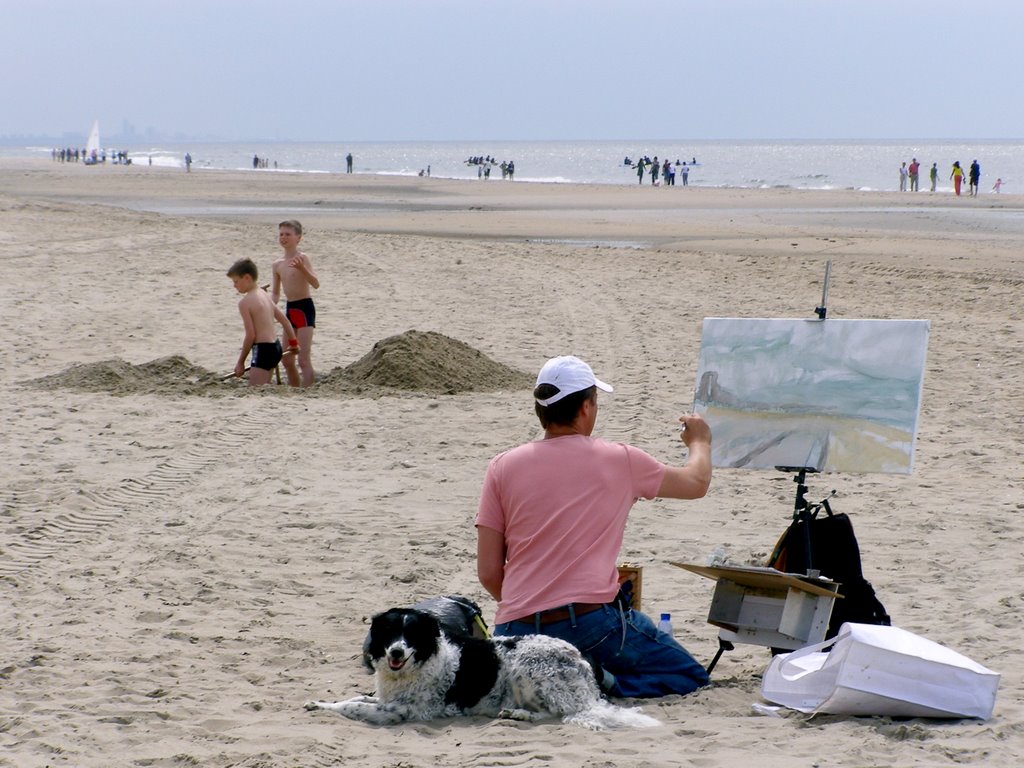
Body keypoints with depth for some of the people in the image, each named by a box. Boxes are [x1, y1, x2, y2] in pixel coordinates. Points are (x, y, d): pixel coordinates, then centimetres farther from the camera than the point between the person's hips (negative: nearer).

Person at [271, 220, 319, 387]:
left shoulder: (302, 258, -11)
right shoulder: (278, 264, 9)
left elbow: (316, 284, -22)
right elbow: (276, 292, 19)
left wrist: (302, 268, -36)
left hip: (304, 308, -8)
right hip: (289, 309, 8)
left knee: (304, 359, -14)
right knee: (287, 361, 11)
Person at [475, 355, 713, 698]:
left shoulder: (503, 467, 8)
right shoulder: (619, 460, 3)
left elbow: (488, 573, 5)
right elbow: (696, 483, 22)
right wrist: (700, 442, 44)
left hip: (517, 630, 4)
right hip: (591, 617, -3)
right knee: (690, 678, 11)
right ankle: (602, 680, -15)